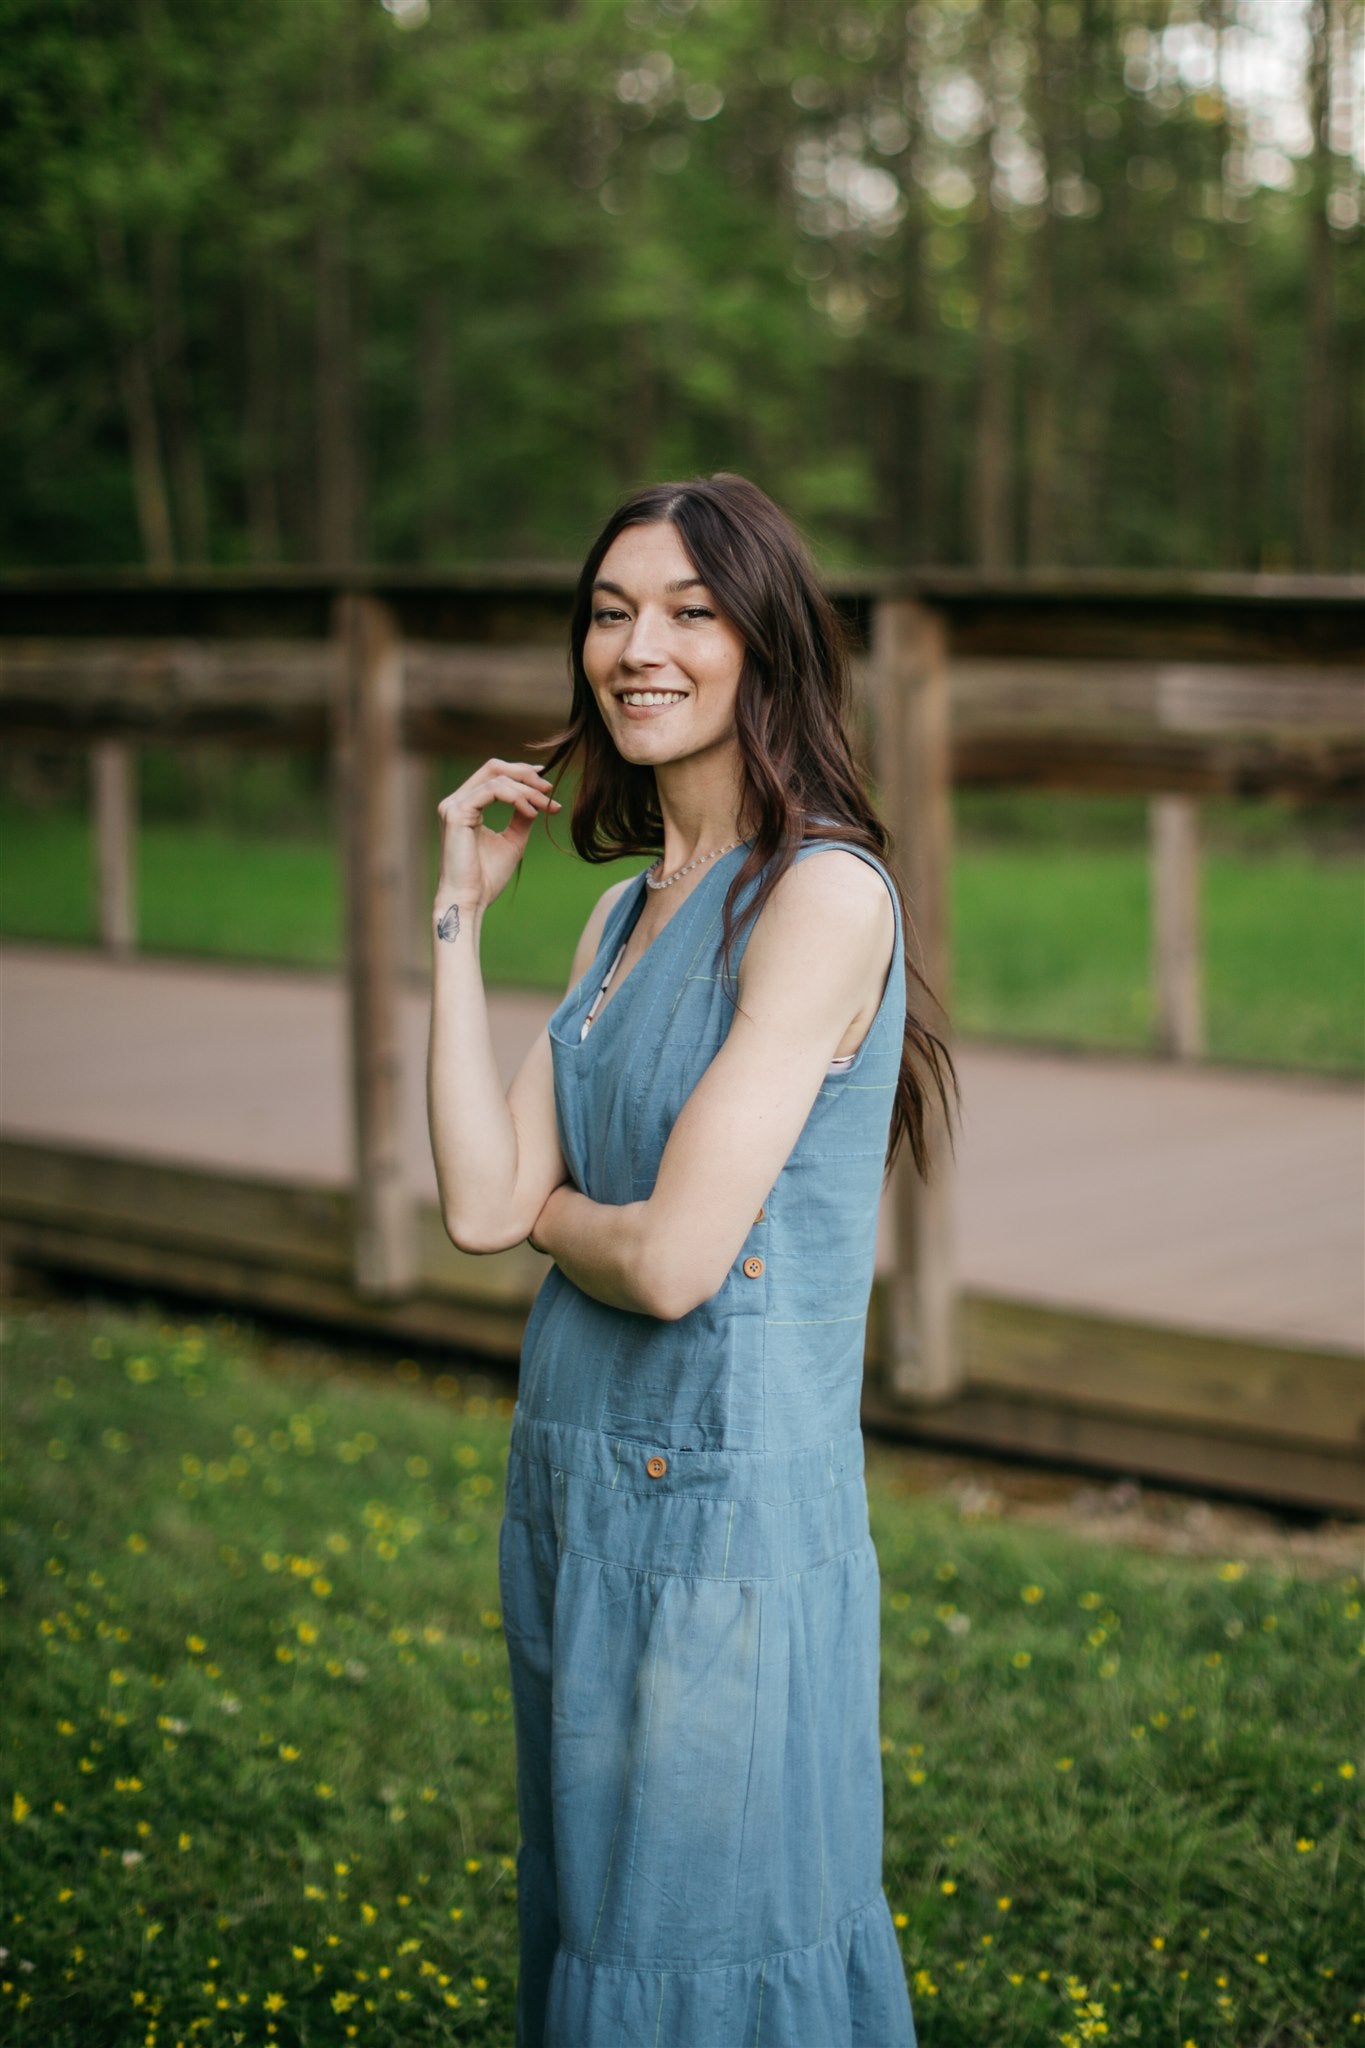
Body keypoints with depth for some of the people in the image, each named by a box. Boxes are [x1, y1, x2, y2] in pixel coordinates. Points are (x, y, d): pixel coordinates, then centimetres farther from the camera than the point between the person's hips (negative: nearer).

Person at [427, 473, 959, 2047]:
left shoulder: (823, 896, -16)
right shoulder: (622, 913, 9)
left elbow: (674, 1260, -22)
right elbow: (481, 1207, -2)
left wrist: (545, 1205, -1)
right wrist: (459, 909, 1)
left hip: (729, 1511, -8)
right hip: (576, 1489, 8)